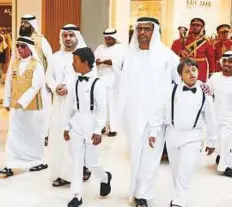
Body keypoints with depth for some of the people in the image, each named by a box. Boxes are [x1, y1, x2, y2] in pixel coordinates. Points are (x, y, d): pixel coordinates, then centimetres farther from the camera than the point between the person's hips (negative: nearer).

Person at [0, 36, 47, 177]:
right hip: (15, 107, 4)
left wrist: (22, 101, -23)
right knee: (13, 136, 3)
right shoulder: (13, 64, 4)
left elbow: (35, 87, -19)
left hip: (32, 107, -4)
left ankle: (37, 161, 26)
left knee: (33, 135, 9)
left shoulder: (37, 65, -11)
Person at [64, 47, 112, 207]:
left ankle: (105, 178, 35)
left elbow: (102, 109, -12)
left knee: (91, 162, 3)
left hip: (91, 128, -5)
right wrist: (67, 127, 12)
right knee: (77, 163, 6)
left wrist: (98, 131, -15)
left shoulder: (97, 83, -11)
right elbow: (70, 106, 11)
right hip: (76, 127, 5)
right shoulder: (75, 82, 6)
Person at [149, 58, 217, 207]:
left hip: (193, 137, -2)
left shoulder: (204, 94, -4)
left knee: (185, 173, -9)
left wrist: (211, 142, 8)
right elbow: (160, 112, 0)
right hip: (172, 135, 2)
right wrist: (154, 132, -2)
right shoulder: (172, 90, -5)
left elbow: (210, 119, 4)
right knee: (176, 171, 15)